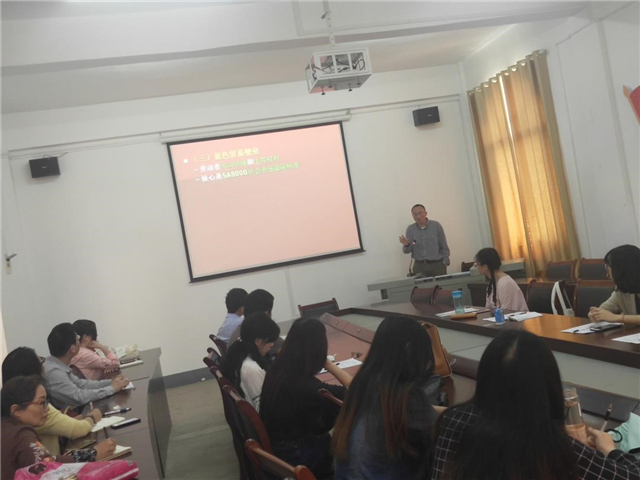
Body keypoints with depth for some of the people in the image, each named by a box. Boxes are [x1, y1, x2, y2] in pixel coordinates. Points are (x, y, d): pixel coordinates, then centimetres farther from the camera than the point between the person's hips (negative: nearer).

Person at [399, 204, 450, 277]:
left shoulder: (436, 225, -3)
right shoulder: (410, 229, 2)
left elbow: (444, 246, 1)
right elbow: (407, 251, 2)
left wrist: (445, 263, -2)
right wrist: (406, 245, -19)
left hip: (437, 264, -1)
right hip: (419, 265, 1)